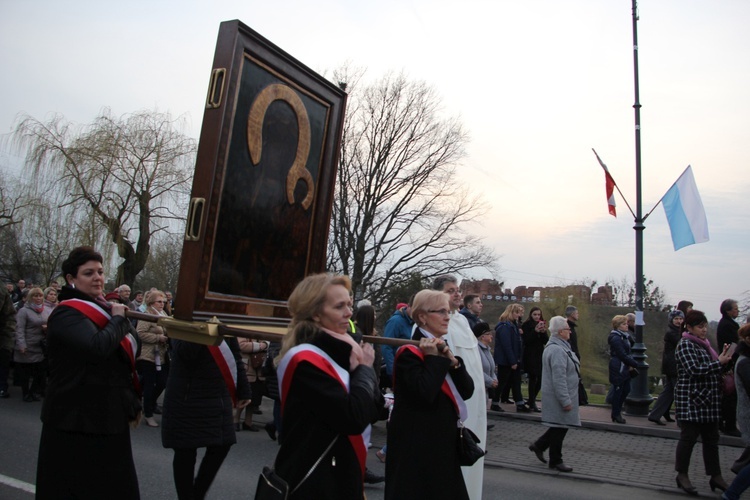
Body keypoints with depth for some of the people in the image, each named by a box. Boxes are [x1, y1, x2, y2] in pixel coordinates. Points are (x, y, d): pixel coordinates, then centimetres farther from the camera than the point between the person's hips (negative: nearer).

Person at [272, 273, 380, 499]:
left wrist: (359, 367, -10)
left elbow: (374, 410, 4)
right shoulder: (305, 360, -19)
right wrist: (365, 368, -13)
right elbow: (354, 418, -26)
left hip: (341, 477, 9)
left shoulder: (337, 354, 8)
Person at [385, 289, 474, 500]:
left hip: (442, 439, 9)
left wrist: (453, 361, -9)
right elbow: (424, 393, -29)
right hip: (417, 443, -8)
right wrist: (434, 359, -19)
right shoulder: (410, 353, -15)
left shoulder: (441, 349, 11)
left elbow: (467, 391, 4)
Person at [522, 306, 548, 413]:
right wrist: (535, 331, -21)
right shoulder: (526, 325, -5)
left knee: (541, 378, 5)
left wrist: (543, 332, -10)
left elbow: (546, 341, 8)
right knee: (533, 379, -6)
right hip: (530, 355, -6)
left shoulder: (541, 325, 13)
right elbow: (525, 340, -14)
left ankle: (531, 400, 21)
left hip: (540, 355, 6)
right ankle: (532, 404, 2)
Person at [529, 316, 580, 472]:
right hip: (558, 396, -10)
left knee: (560, 427, 17)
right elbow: (559, 379, -26)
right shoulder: (557, 350, -23)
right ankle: (555, 461, 14)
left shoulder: (558, 346, 13)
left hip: (558, 396, 10)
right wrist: (566, 400, -23)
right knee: (560, 428, 2)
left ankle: (539, 445, 26)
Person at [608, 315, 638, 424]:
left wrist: (631, 365, 2)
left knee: (626, 390, 14)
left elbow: (627, 353, 16)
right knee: (618, 390, 1)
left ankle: (616, 412, 27)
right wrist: (635, 364, -13)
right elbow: (622, 355, -20)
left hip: (625, 368, 9)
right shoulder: (616, 338, -17)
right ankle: (616, 415, 13)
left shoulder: (624, 336, 12)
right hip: (618, 369, -9)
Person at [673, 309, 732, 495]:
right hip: (691, 399, -8)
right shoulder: (685, 345, -10)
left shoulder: (704, 344, 15)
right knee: (689, 437, -1)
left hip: (708, 400, 8)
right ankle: (682, 475, 11)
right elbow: (695, 370, -20)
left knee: (711, 438, 11)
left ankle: (715, 476, 20)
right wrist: (719, 363, -17)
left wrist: (725, 359, 0)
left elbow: (716, 370, 19)